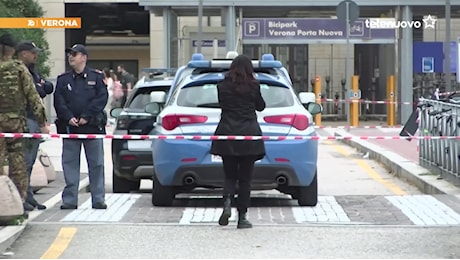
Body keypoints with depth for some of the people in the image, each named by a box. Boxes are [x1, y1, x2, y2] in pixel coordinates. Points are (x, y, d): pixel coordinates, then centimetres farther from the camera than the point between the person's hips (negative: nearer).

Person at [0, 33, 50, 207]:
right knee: (17, 161, 5)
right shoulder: (19, 69, -1)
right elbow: (33, 96, -2)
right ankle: (20, 200, 6)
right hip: (15, 120, 0)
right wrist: (42, 122, 3)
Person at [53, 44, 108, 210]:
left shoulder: (97, 77, 5)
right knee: (69, 164, 2)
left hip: (93, 127, -2)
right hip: (69, 127, 2)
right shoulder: (63, 79, 11)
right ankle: (69, 200, 6)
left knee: (96, 164, 2)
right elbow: (58, 101, 4)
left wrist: (86, 117, -13)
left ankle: (98, 199, 8)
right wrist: (69, 117, -12)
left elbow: (102, 98, -5)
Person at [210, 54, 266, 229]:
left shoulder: (222, 86, 0)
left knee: (230, 176, 11)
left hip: (227, 136, 1)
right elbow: (260, 106, 10)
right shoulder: (253, 86, -3)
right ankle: (242, 217, 2)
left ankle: (227, 203, -16)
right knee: (245, 178, 4)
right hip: (249, 136, -1)